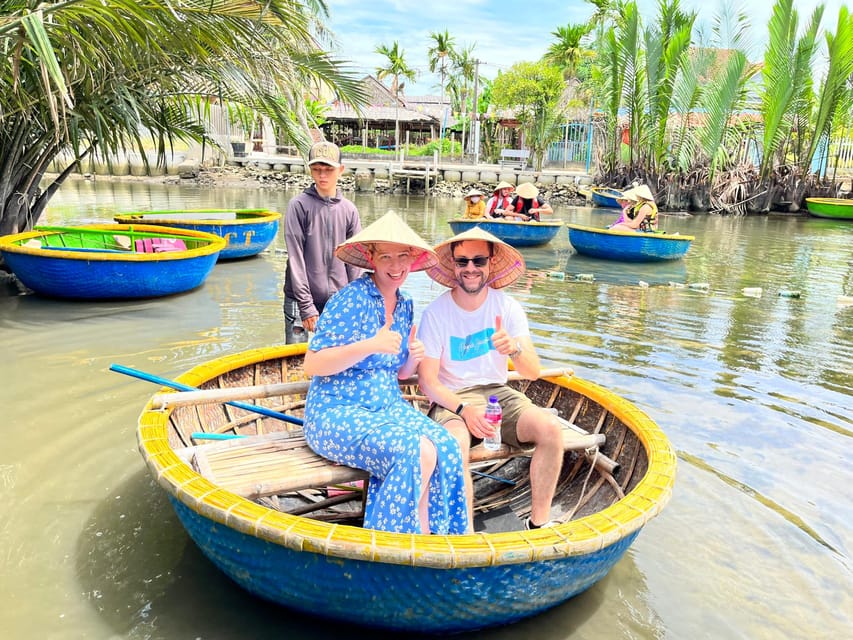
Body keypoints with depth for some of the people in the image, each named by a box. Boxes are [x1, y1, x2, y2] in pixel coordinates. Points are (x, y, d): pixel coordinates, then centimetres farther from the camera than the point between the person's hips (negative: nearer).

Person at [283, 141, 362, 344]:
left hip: (338, 301, 3)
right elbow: (295, 258, -8)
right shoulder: (299, 205, -4)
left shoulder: (349, 210, 6)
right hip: (300, 301, -3)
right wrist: (306, 305, -12)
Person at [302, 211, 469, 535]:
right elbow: (312, 365, -17)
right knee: (418, 455, -27)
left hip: (388, 406, 7)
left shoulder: (405, 305, 9)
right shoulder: (353, 298, -13)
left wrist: (413, 358, -5)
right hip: (338, 411, -6)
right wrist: (370, 345, -27)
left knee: (447, 448, -19)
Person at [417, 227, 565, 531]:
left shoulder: (507, 307, -1)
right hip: (452, 400, -3)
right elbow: (427, 380, -7)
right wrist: (464, 410, -23)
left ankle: (539, 521, -6)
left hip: (498, 393, 3)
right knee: (456, 443, -34)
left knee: (550, 427, -22)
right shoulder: (436, 312, -8)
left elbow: (533, 372, -5)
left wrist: (515, 349, -28)